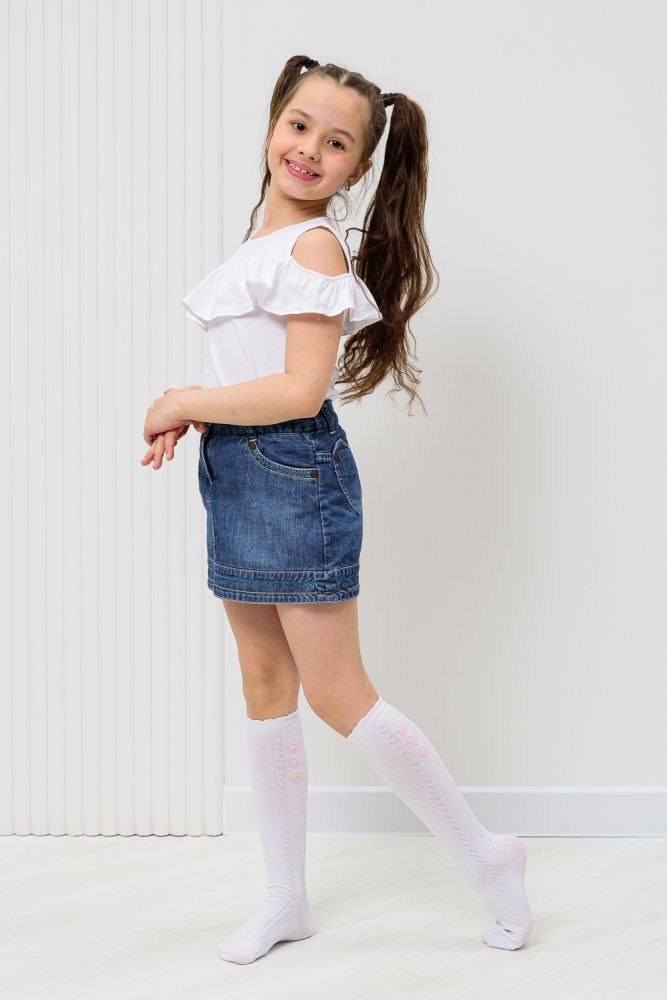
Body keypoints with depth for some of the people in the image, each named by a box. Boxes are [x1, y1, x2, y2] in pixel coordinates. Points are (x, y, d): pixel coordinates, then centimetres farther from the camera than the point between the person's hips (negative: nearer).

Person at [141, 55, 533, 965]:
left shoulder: (315, 245, -15)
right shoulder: (264, 240, 12)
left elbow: (298, 388, -22)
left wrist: (183, 401, -12)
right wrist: (188, 414, 0)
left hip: (294, 475, -9)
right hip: (238, 478, 9)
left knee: (334, 693, -4)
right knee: (265, 688, 13)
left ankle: (484, 853, 12)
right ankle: (287, 897, 24)